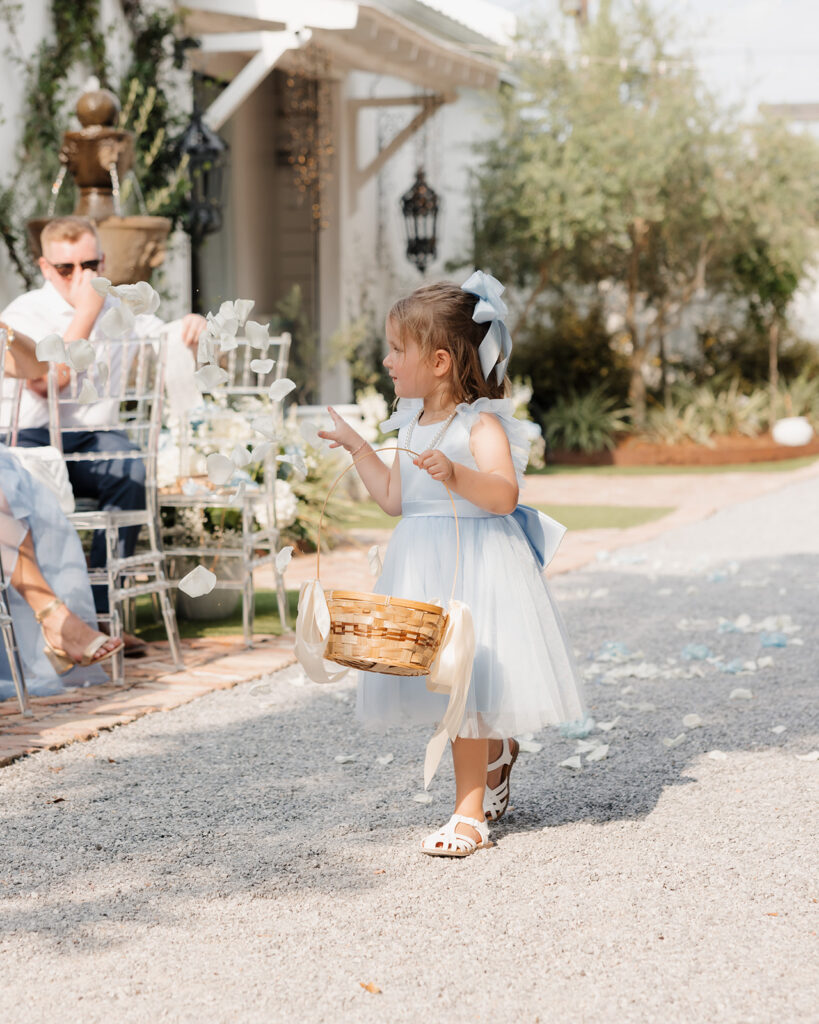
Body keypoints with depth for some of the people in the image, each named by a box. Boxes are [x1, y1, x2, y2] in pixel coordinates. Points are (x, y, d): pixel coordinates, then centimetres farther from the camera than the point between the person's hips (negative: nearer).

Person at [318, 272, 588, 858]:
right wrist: (355, 446, 20)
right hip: (422, 563, 8)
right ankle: (498, 752, 38)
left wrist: (457, 474, -39)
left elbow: (504, 495, -24)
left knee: (463, 682, -8)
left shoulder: (481, 424, -12)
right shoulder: (413, 425, 12)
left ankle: (470, 814, -2)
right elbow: (395, 499, 18)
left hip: (474, 562, -8)